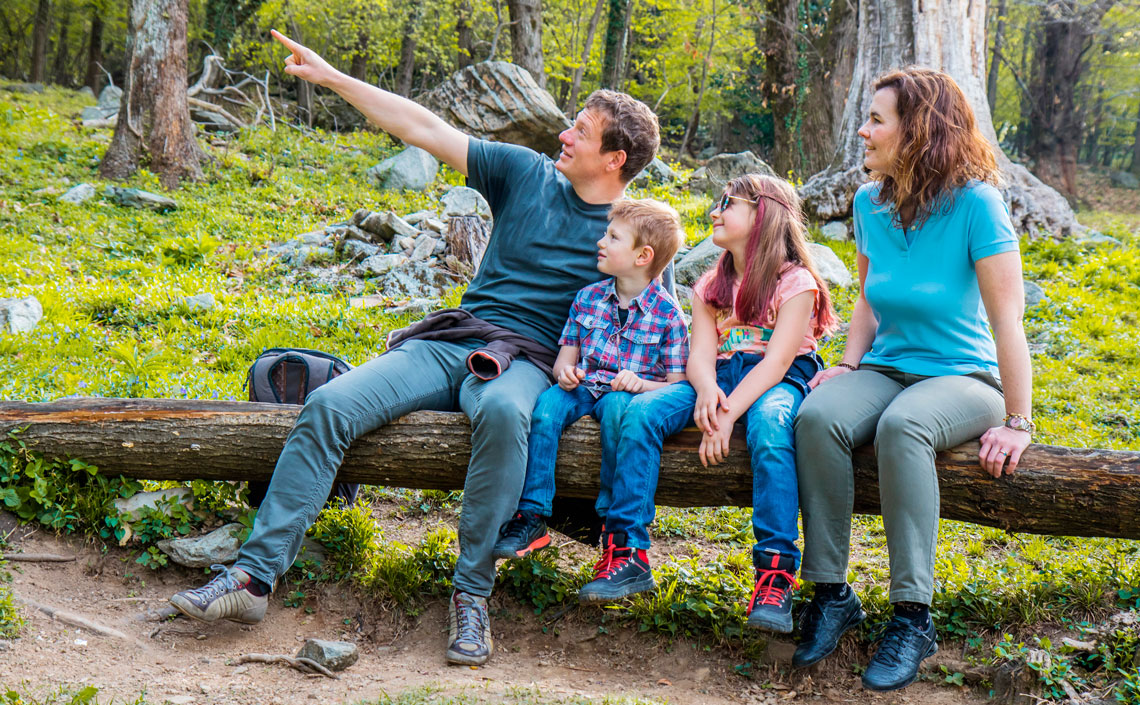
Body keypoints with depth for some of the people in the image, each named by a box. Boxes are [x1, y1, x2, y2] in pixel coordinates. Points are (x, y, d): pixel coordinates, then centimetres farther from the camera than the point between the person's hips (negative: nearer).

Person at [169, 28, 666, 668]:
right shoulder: (526, 173, 10)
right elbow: (424, 129, 10)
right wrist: (331, 76, 8)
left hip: (524, 361, -4)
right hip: (449, 343, 4)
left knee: (502, 412, -42)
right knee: (329, 406, -19)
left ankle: (472, 594, -31)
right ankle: (255, 576, -19)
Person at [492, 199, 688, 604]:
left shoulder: (667, 314, -1)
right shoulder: (588, 299, 11)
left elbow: (677, 384, -1)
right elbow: (567, 353, 16)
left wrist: (640, 383, -20)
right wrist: (565, 371, -8)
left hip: (629, 393, -4)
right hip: (584, 387, 4)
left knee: (618, 409, -38)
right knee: (545, 407, -29)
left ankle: (628, 549, -39)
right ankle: (532, 518, -24)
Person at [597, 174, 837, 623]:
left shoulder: (795, 282, -1)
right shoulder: (710, 287, 18)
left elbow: (777, 359, -14)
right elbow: (700, 354, 4)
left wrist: (728, 414, -27)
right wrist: (706, 390, -22)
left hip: (778, 381, -5)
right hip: (719, 378, 5)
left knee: (768, 425, -40)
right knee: (641, 412, -21)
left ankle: (775, 573, -43)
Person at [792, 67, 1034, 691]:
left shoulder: (973, 202, -15)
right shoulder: (871, 202, 4)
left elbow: (1007, 316, -15)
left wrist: (1017, 422, -17)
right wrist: (850, 365, 2)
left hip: (963, 379, -5)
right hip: (887, 369, 5)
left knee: (901, 427, -38)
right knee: (817, 417, -28)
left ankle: (912, 616, -30)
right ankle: (831, 593, -18)